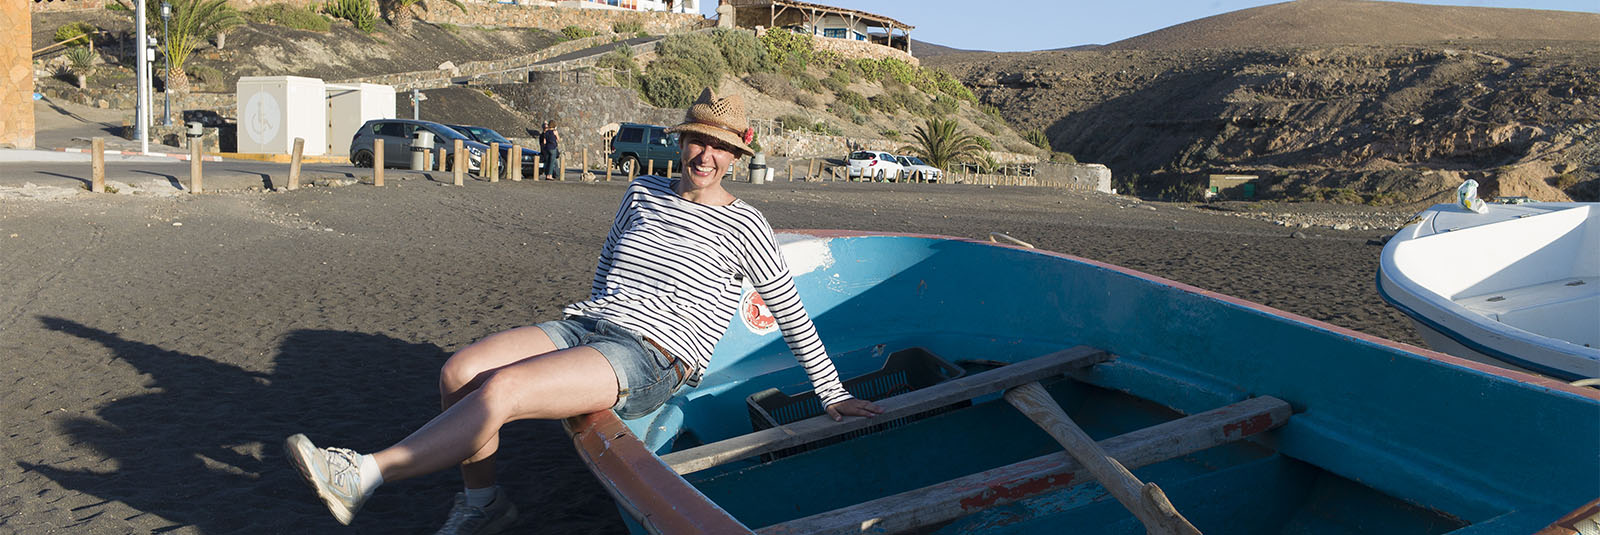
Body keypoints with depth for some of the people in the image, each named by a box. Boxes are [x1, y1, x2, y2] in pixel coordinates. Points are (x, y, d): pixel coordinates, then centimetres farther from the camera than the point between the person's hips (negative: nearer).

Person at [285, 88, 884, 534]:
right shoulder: (644, 192, 15)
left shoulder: (742, 225, 0)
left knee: (501, 390, -28)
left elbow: (791, 312, 5)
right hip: (586, 323, 6)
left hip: (651, 359, -6)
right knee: (458, 371, -18)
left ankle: (363, 475, -24)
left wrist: (834, 396, 9)